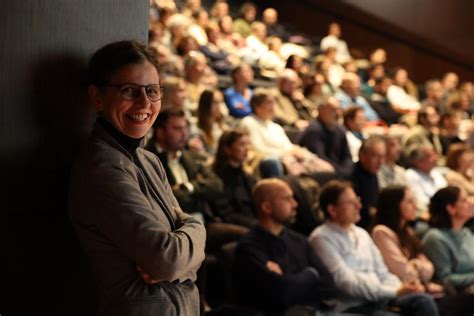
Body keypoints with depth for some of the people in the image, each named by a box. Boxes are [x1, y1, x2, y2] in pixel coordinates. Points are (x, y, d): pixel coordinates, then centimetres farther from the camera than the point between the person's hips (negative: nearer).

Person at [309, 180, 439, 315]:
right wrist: (395, 292, -18)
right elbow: (346, 282, -14)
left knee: (423, 300, -20)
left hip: (378, 297, 7)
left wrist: (401, 289, -5)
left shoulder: (361, 234, 19)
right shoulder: (322, 238, -5)